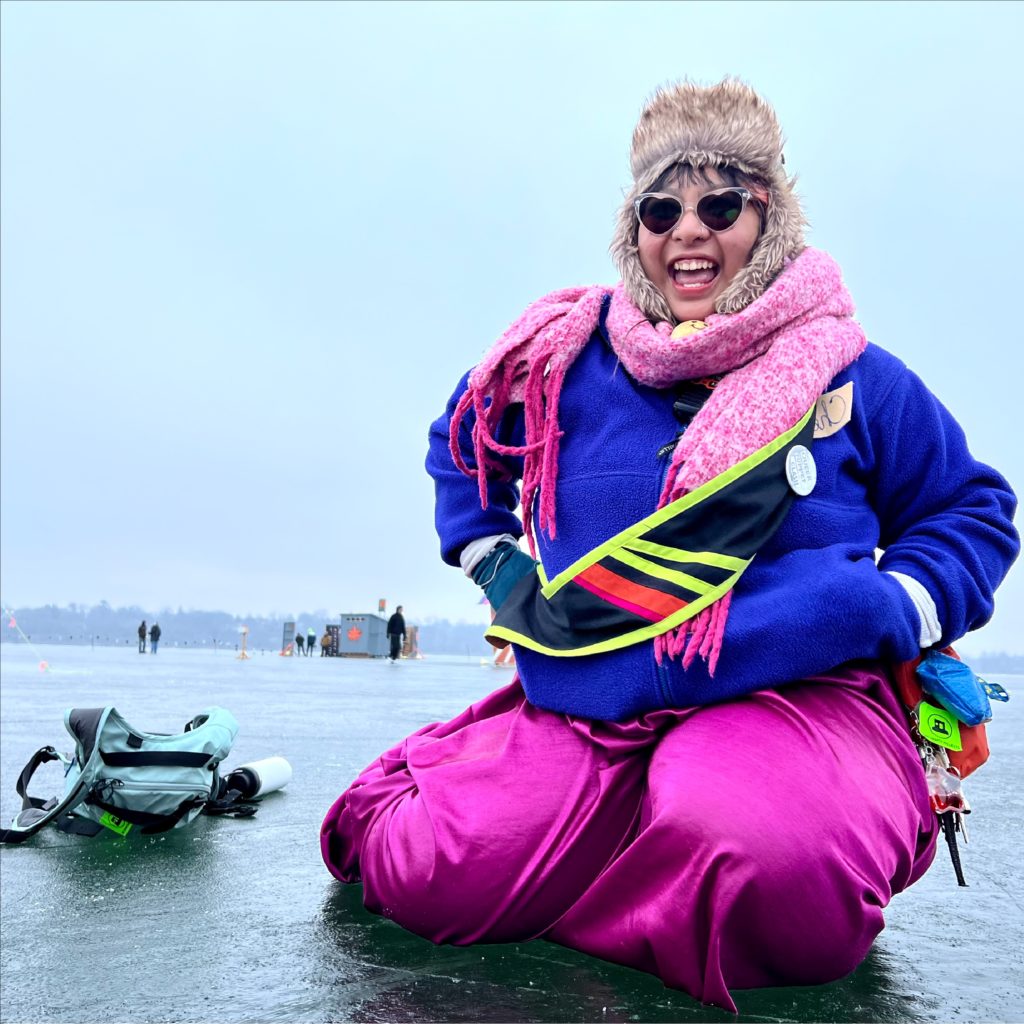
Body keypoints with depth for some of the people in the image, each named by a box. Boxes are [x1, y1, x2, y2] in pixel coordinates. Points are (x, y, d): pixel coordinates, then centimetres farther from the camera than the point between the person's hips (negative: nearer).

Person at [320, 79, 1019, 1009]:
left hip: (797, 694, -1)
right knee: (421, 866, -16)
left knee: (764, 858, -36)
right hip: (578, 707, 3)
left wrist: (892, 610, -2)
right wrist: (498, 566, 12)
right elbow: (462, 450, 26)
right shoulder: (567, 361, 8)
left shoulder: (853, 376, 5)